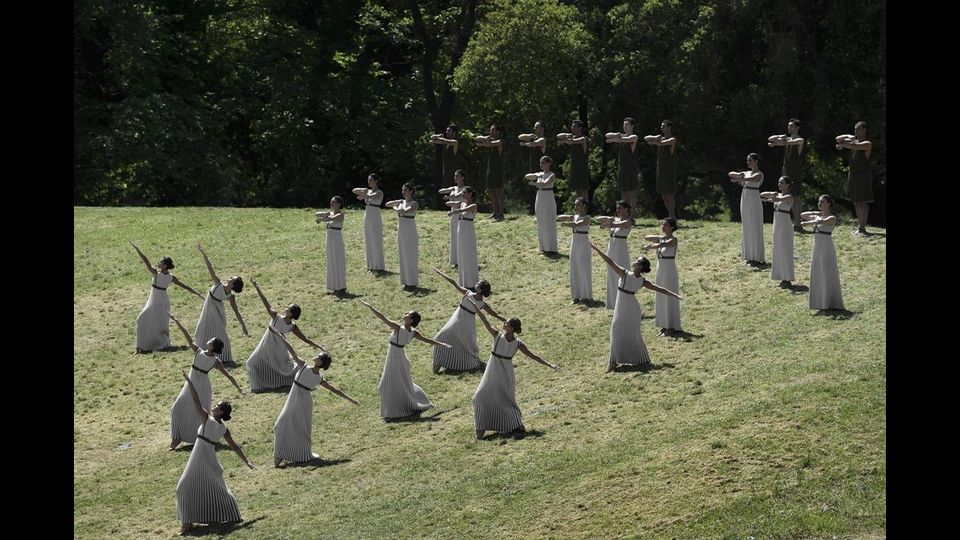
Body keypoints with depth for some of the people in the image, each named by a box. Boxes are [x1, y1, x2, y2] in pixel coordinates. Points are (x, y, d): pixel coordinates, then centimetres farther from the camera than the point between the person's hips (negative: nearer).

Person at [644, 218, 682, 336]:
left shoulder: (673, 240, -13)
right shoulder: (661, 238, 9)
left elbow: (659, 245, -27)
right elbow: (646, 238, 2)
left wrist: (649, 246, -11)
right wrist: (659, 237, -12)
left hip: (670, 271, -8)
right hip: (660, 270, 8)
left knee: (670, 299, -1)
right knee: (661, 299, 11)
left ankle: (671, 327, 5)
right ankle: (664, 326, 18)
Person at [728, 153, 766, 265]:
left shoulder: (759, 174, -8)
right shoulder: (746, 173, 14)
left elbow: (749, 179, -26)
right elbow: (730, 174, 12)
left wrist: (738, 179, -11)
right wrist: (738, 175, -8)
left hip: (754, 202, -8)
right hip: (745, 201, 8)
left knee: (755, 229, -6)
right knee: (746, 229, 9)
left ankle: (757, 257, -3)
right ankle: (749, 256, 14)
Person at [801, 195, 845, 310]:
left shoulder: (832, 218, -7)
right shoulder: (817, 216, 13)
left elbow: (822, 221, -26)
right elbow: (802, 215, 20)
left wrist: (807, 223, -22)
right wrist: (814, 213, 9)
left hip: (827, 249, -7)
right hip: (817, 249, 7)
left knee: (828, 276, -5)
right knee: (817, 277, 8)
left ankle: (831, 304, -1)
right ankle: (820, 303, 16)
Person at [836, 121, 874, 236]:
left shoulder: (867, 144, -9)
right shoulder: (854, 141, 14)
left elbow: (854, 146, -26)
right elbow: (838, 139, 18)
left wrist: (842, 145, -12)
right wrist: (848, 137, 0)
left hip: (863, 175, -8)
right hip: (852, 174, 8)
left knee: (862, 202, -10)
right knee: (856, 202, 9)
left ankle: (863, 228, -12)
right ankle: (860, 225, 15)